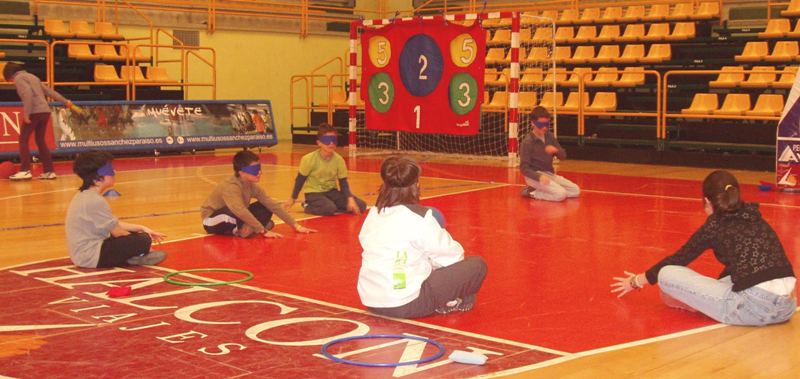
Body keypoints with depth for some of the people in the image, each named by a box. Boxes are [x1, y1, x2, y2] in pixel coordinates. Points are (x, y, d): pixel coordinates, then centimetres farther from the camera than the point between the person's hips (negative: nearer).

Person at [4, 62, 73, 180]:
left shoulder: (19, 78, -1)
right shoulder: (32, 76, 24)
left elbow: (28, 94, -18)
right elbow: (49, 91, 23)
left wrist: (26, 114, -20)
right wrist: (65, 101, 23)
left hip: (34, 112, -8)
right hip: (45, 111, 8)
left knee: (23, 140, -2)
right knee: (40, 141, 14)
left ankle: (25, 171, -10)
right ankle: (49, 171, 11)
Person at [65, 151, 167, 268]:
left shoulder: (85, 196, 9)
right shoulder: (95, 201, -21)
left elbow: (114, 224, 14)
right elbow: (117, 232, -15)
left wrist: (141, 228, 8)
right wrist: (141, 237, 3)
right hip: (92, 256, -11)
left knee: (139, 234, 18)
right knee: (143, 241, -18)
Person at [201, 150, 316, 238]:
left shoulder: (252, 187, -7)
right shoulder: (231, 187, -31)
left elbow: (273, 205, -6)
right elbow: (241, 211, -43)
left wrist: (296, 225, -10)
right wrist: (263, 231, -43)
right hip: (213, 221, -7)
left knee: (265, 208, -7)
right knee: (233, 211, -41)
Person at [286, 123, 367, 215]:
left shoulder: (339, 159, -9)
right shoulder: (309, 159, -18)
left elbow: (343, 183, -2)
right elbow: (300, 180, -4)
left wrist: (350, 199, -18)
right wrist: (293, 198, 6)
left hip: (331, 191, 5)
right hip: (314, 192, -5)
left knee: (361, 206, -10)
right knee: (329, 209, -36)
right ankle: (308, 206, -3)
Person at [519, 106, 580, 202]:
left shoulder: (550, 137, 4)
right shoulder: (527, 142, -16)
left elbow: (563, 156, 7)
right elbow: (524, 168, -17)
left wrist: (556, 150, -17)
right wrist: (539, 176, -33)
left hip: (550, 174, 8)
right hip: (535, 175, -8)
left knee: (576, 191, 3)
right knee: (561, 194, -25)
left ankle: (539, 189, 7)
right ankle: (532, 193, -6)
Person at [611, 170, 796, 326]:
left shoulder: (715, 225, 5)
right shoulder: (756, 218, 20)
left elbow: (677, 259, 18)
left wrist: (637, 281, 33)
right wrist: (714, 286, 51)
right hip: (787, 307, 6)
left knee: (667, 274, 1)